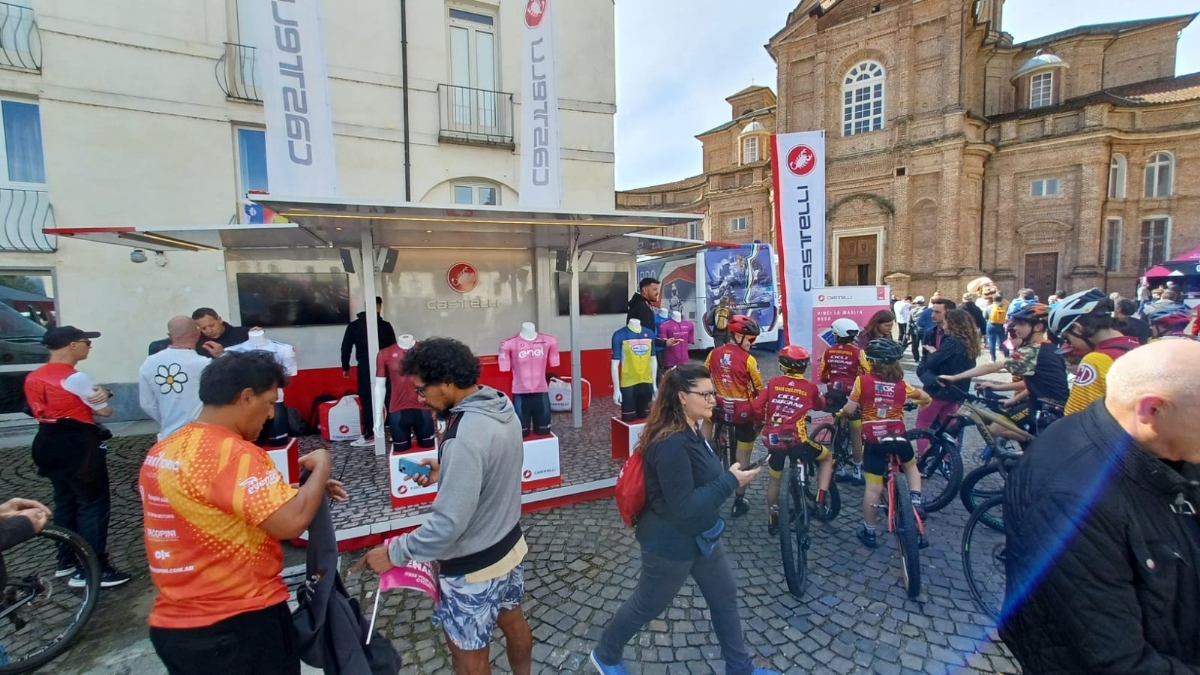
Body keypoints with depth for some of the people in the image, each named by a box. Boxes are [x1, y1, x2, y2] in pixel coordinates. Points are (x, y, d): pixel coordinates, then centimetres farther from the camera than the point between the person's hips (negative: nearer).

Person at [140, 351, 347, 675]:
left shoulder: (162, 451, 4)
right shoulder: (234, 454, -26)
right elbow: (291, 523, -31)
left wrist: (310, 490, 8)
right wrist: (321, 468, -15)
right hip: (238, 625, -8)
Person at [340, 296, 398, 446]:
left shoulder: (354, 325, 1)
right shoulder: (386, 326, -1)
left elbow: (346, 347, 3)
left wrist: (345, 367, 12)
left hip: (365, 369, -1)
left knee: (367, 402, 2)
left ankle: (369, 437, 3)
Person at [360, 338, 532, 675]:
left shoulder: (466, 438, -33)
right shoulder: (501, 405, -6)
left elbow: (449, 525, -30)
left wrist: (395, 552, -17)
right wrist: (446, 473, 4)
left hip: (473, 566, -8)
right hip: (509, 544, 8)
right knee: (512, 621, 29)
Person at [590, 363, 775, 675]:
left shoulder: (691, 431, -1)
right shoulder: (672, 444, -33)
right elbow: (684, 507, -31)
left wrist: (730, 478, 0)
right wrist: (730, 481, -26)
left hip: (701, 536, 9)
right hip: (672, 543, -9)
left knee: (725, 597, 22)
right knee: (646, 606, 15)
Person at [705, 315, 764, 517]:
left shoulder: (714, 353, -2)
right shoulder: (748, 359, -14)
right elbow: (759, 389, -6)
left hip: (721, 408, 4)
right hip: (743, 411, -4)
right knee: (743, 457, 8)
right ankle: (739, 501, 15)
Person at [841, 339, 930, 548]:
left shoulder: (863, 380, -8)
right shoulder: (901, 385, 4)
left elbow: (849, 410, -9)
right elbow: (926, 398, 21)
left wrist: (841, 413, 13)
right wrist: (920, 404, 43)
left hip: (873, 440, -2)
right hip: (898, 437, 3)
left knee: (873, 487, 5)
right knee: (911, 466, 33)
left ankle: (869, 531, 16)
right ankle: (916, 501, 16)